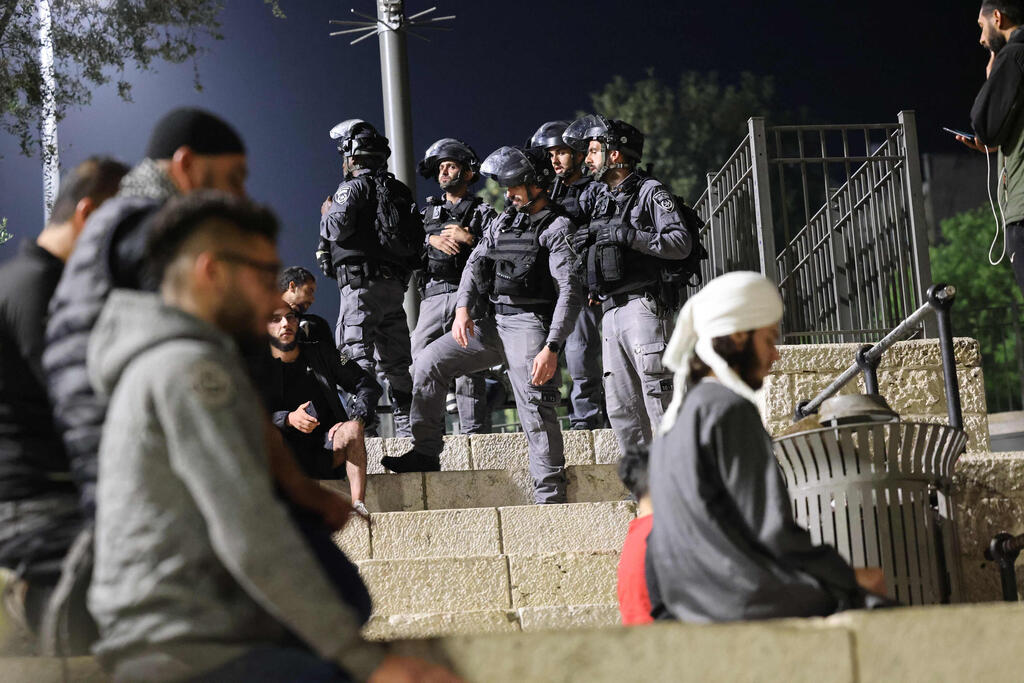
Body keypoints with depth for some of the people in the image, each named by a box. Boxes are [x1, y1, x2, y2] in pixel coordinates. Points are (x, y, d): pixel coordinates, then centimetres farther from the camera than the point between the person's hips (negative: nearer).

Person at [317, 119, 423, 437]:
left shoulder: (354, 187, -5)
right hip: (394, 283, 8)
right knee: (395, 356, 11)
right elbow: (416, 243, 13)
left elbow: (338, 228, -17)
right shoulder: (397, 190, 18)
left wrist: (327, 213, 3)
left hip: (362, 283, -8)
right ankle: (408, 422, 12)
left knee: (357, 352, -9)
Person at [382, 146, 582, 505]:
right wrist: (463, 308, -8)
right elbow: (476, 265, 13)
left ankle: (550, 498, -10)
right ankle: (425, 453, 10)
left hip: (530, 324, -8)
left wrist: (551, 348, -24)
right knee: (430, 362, 3)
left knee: (536, 407, -14)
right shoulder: (500, 223, 17)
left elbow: (570, 293, -15)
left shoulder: (557, 228, -7)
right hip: (491, 321, 8)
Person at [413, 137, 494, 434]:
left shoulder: (483, 212, 10)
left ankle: (475, 433, -4)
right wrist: (431, 240, -8)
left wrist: (468, 238, -9)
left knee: (468, 371, -6)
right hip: (432, 297, 4)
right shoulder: (428, 211, 23)